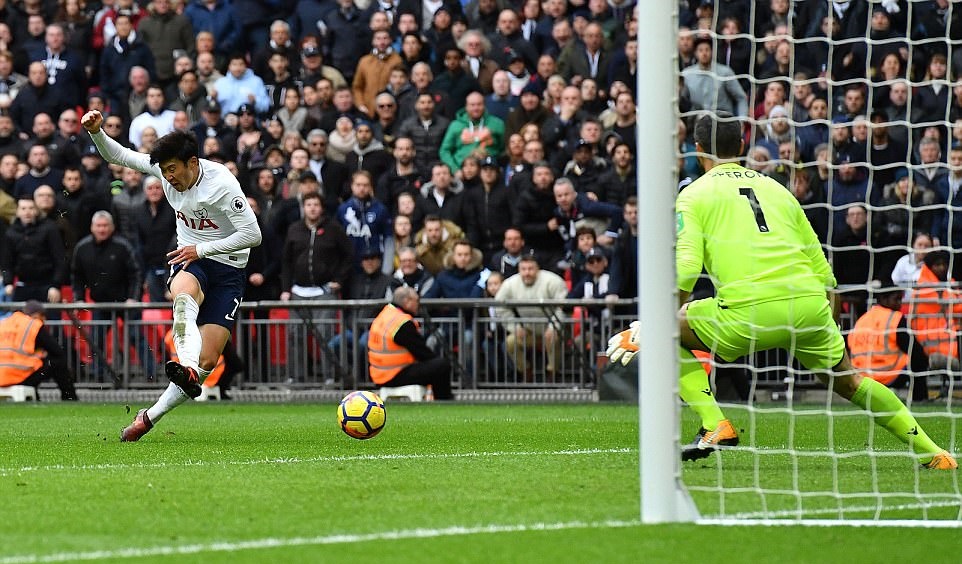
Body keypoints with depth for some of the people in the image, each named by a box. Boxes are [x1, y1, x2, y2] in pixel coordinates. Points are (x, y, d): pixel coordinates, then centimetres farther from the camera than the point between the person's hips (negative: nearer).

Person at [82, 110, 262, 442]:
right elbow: (117, 156, 4)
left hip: (228, 268, -3)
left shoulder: (221, 184, -21)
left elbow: (252, 235, -20)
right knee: (184, 293, -39)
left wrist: (201, 250, -21)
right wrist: (96, 131, -16)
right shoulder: (165, 169, -5)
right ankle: (186, 369, -59)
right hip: (189, 259, 3)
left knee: (208, 361, -13)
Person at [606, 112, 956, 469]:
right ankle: (930, 451, 24)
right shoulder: (776, 188, 25)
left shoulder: (693, 195, 11)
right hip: (810, 304, 5)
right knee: (847, 380, 26)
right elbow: (823, 270, 24)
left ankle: (715, 426, 1)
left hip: (749, 312, -5)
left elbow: (686, 268, -5)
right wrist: (826, 333, 33)